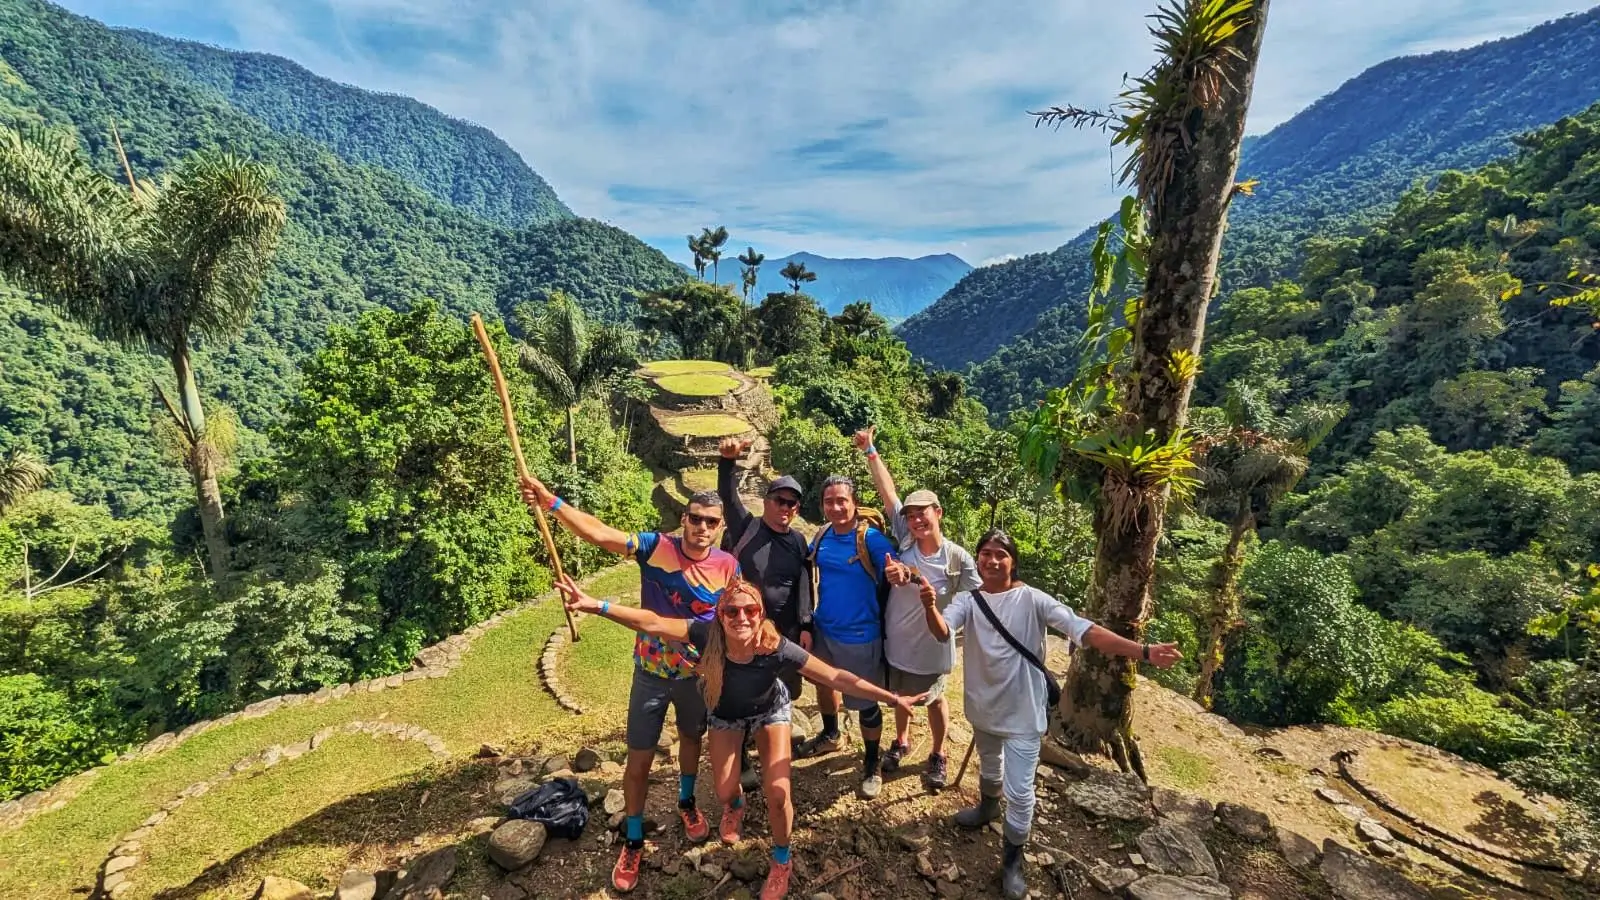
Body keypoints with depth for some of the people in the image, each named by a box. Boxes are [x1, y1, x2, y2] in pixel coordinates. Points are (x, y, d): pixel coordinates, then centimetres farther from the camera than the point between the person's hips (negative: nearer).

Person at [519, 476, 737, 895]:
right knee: (639, 759, 9)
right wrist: (551, 501, -40)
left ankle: (686, 803, 54)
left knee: (691, 738, 25)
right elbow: (599, 533, -30)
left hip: (698, 672, 2)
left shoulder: (728, 566, -15)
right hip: (651, 672, -1)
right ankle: (633, 840, 34)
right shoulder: (656, 546, -20)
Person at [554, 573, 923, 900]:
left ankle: (781, 861, 23)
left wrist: (893, 698, -35)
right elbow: (652, 623, -43)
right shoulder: (708, 634, -38)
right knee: (725, 791, 6)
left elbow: (836, 678, -35)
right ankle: (736, 805, 47)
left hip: (770, 711, -1)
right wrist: (597, 605, -52)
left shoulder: (777, 648, -40)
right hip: (725, 713, 2)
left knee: (777, 793, -9)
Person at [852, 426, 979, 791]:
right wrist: (870, 451, -17)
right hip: (896, 643, 2)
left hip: (932, 648, -2)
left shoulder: (959, 558, -20)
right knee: (900, 697, 26)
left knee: (934, 701, 23)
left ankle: (937, 756, 48)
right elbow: (888, 491, -17)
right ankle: (901, 742, 54)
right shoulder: (904, 540, -16)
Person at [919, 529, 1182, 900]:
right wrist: (930, 607, -54)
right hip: (983, 705, 3)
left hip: (1022, 711, -3)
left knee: (1019, 792, 4)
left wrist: (1142, 651, -37)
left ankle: (1012, 862, 29)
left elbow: (1082, 629, -26)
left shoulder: (1032, 599, -18)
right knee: (989, 766, 29)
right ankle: (987, 808, 59)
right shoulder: (968, 600, -12)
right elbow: (942, 631, -30)